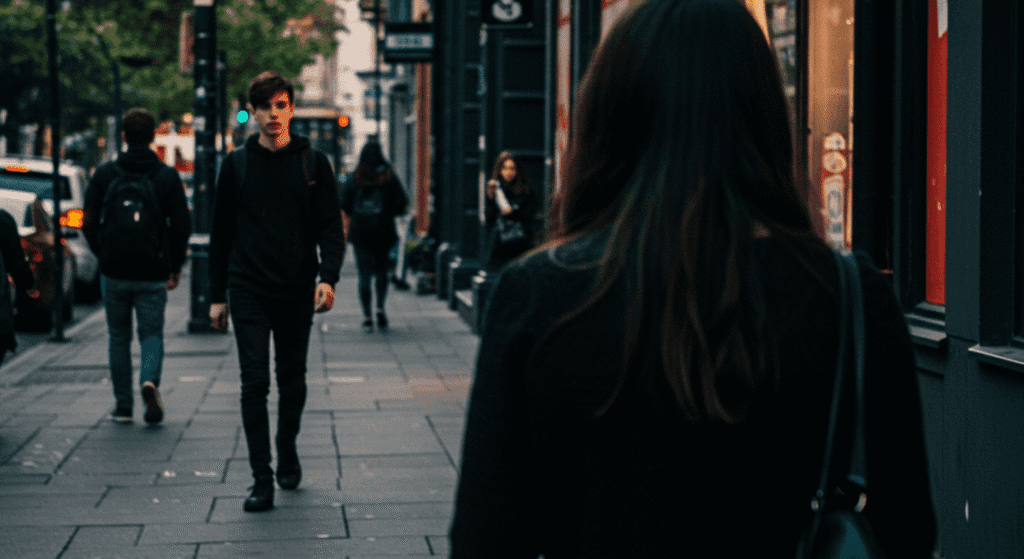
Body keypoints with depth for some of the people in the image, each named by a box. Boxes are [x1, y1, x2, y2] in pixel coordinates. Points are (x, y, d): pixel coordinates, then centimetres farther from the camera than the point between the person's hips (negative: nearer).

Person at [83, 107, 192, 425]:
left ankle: (123, 406, 14)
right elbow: (182, 226, -2)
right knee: (152, 334, 10)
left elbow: (89, 224, 1)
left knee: (119, 338, 13)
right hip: (153, 275, -1)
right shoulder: (168, 176, -1)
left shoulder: (104, 174, 1)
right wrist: (175, 267, 9)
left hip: (114, 272, 1)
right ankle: (150, 379, -19)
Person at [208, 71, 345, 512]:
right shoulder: (236, 165, 6)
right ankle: (261, 480, -5)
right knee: (254, 384, -7)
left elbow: (331, 227, 2)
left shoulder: (313, 163, 4)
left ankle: (287, 453, 35)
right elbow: (221, 232, 9)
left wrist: (328, 277, -14)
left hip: (297, 292, 1)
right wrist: (217, 295, 6)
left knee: (292, 382, 11)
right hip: (248, 292, 0)